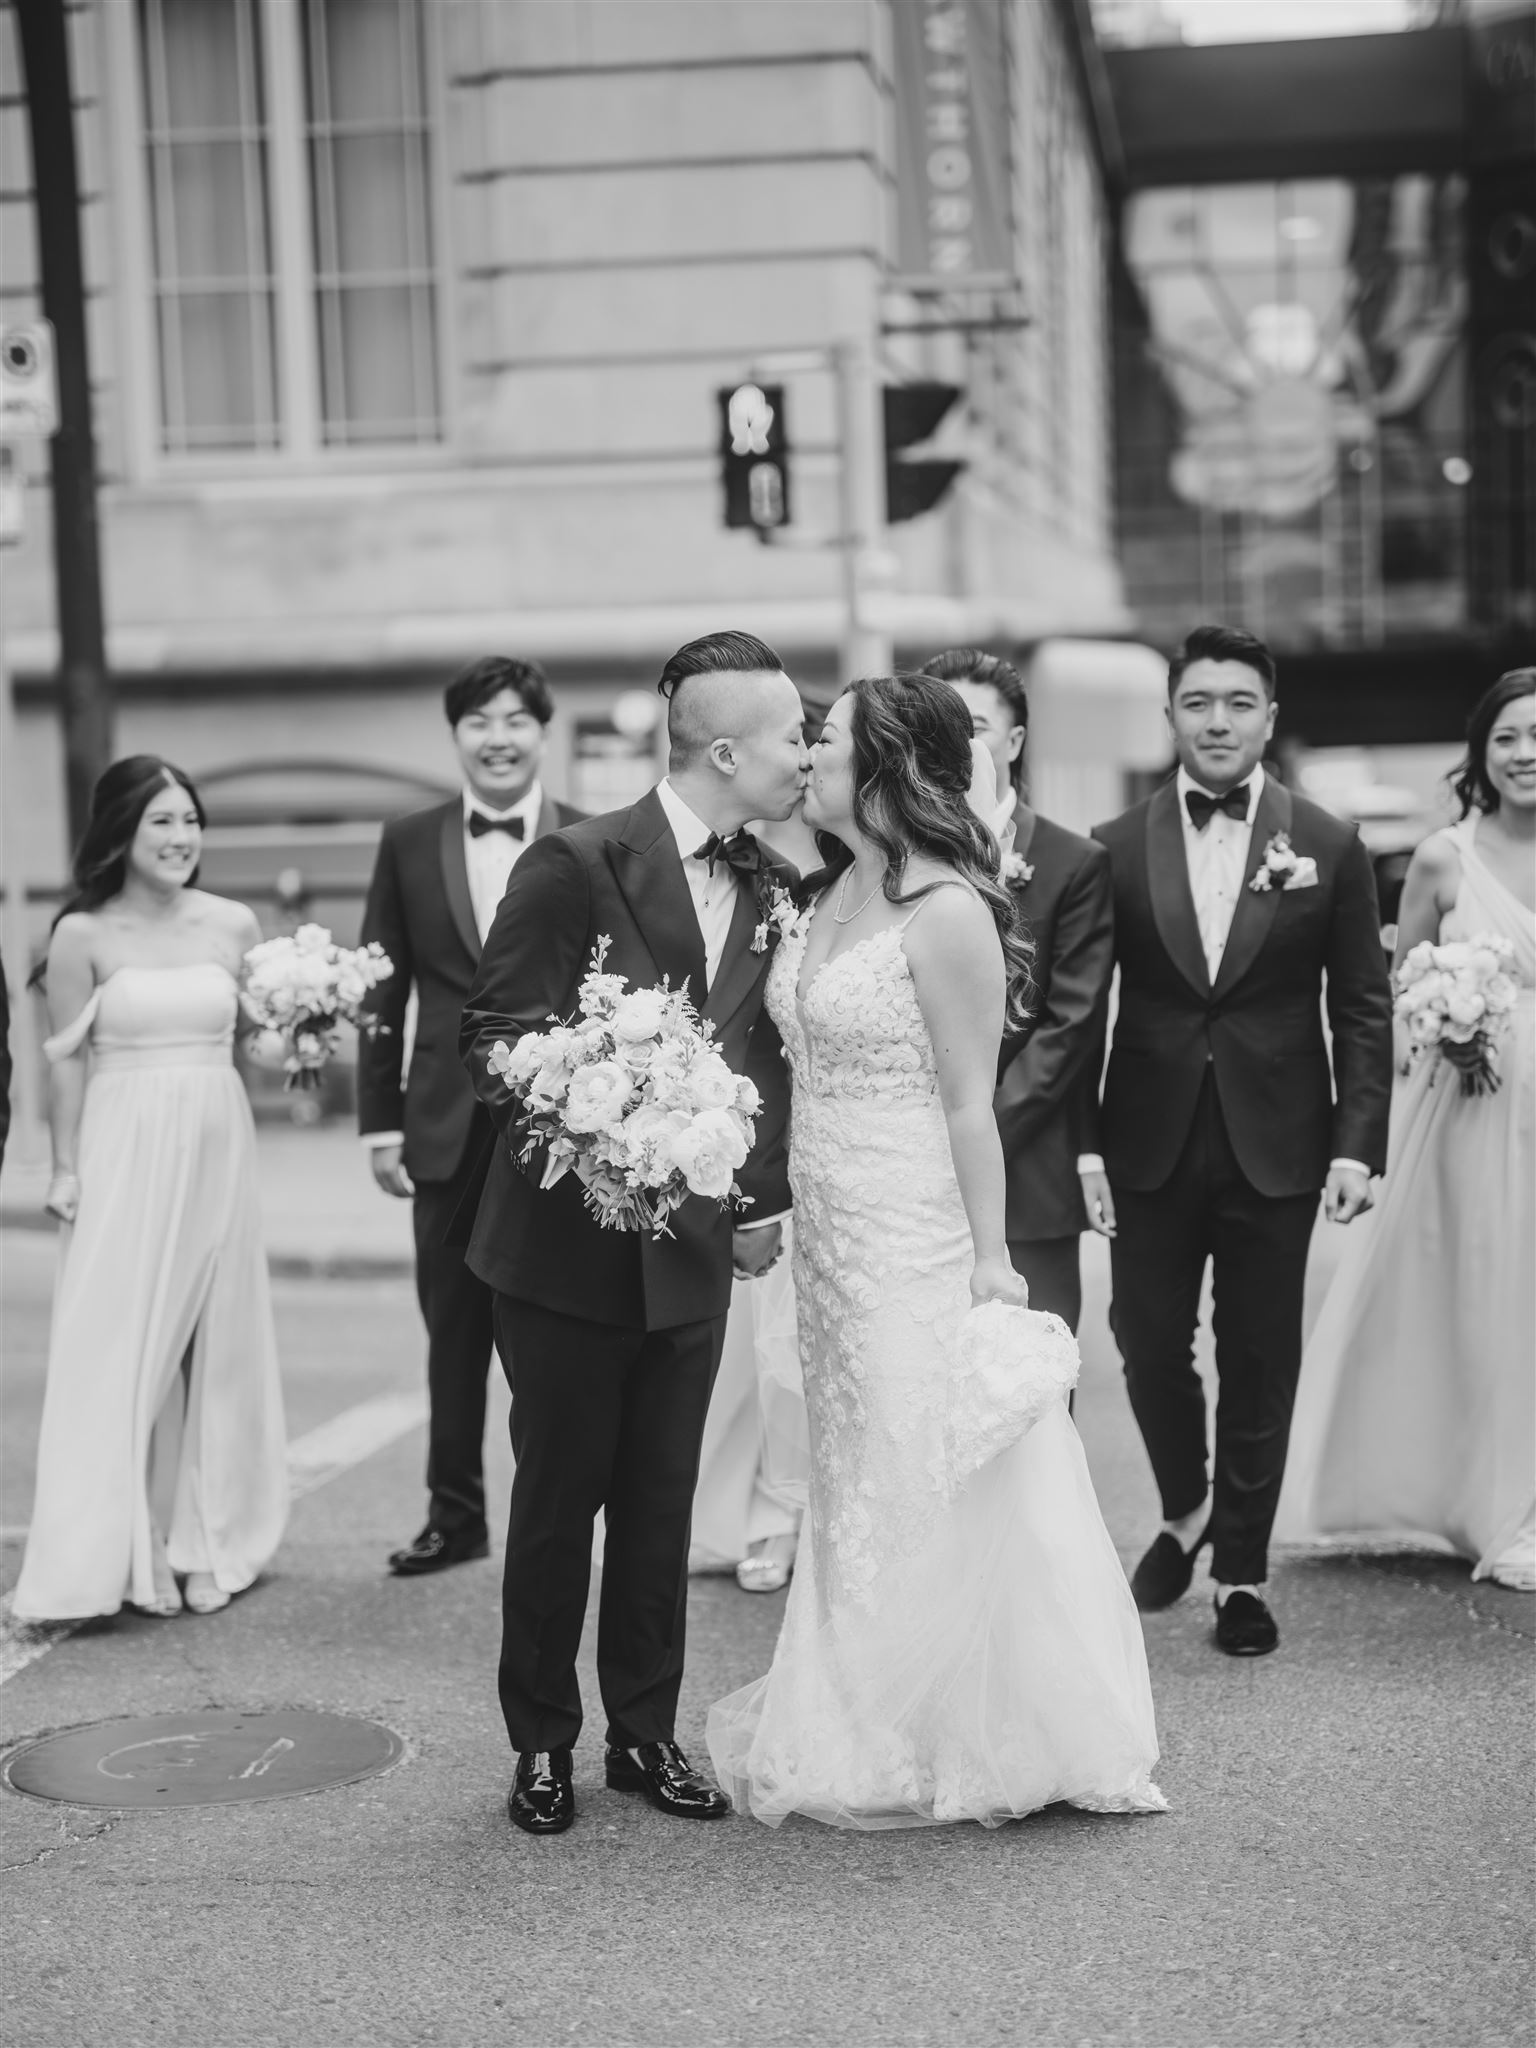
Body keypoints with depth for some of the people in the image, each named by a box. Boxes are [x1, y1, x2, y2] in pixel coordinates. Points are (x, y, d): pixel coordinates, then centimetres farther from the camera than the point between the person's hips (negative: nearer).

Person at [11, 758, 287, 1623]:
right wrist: (66, 1168, -1)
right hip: (125, 1153, -3)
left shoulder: (235, 925, 4)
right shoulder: (83, 935, -3)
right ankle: (130, 1550, 7)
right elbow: (70, 1060, 0)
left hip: (218, 1148, 3)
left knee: (215, 1347, 6)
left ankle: (204, 1542, 17)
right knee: (126, 1349, -1)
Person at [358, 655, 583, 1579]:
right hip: (449, 1127, 2)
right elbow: (384, 991, 7)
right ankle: (455, 1514, 22)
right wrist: (381, 1123, 3)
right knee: (455, 1331, 10)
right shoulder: (409, 843, 6)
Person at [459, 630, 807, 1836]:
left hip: (693, 1249, 5)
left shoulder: (768, 888, 5)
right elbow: (495, 1036, -11)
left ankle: (647, 1735, 26)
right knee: (558, 1503, 8)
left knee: (662, 1506, 13)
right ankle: (543, 1746, 23)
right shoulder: (577, 865, -13)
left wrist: (767, 1193, 5)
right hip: (569, 1243, -5)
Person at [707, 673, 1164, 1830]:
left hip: (918, 1244, -8)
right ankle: (866, 1730, 30)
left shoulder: (946, 913, -16)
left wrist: (989, 1260, -14)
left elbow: (971, 1106, -16)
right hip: (833, 1242, 8)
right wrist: (776, 1205, 13)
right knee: (858, 1486, 16)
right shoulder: (835, 895, 9)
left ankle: (945, 1750, 19)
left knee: (929, 1491, 4)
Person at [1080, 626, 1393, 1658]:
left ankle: (1243, 1570, 21)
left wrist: (1359, 1144, -6)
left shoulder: (1330, 846, 0)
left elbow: (1362, 1006, 1)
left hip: (1276, 1147, 0)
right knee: (1149, 1342, 6)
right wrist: (1083, 1145, -5)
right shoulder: (1116, 847, 0)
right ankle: (1187, 1509, 34)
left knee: (1261, 1361, 7)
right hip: (1150, 1146, 1)